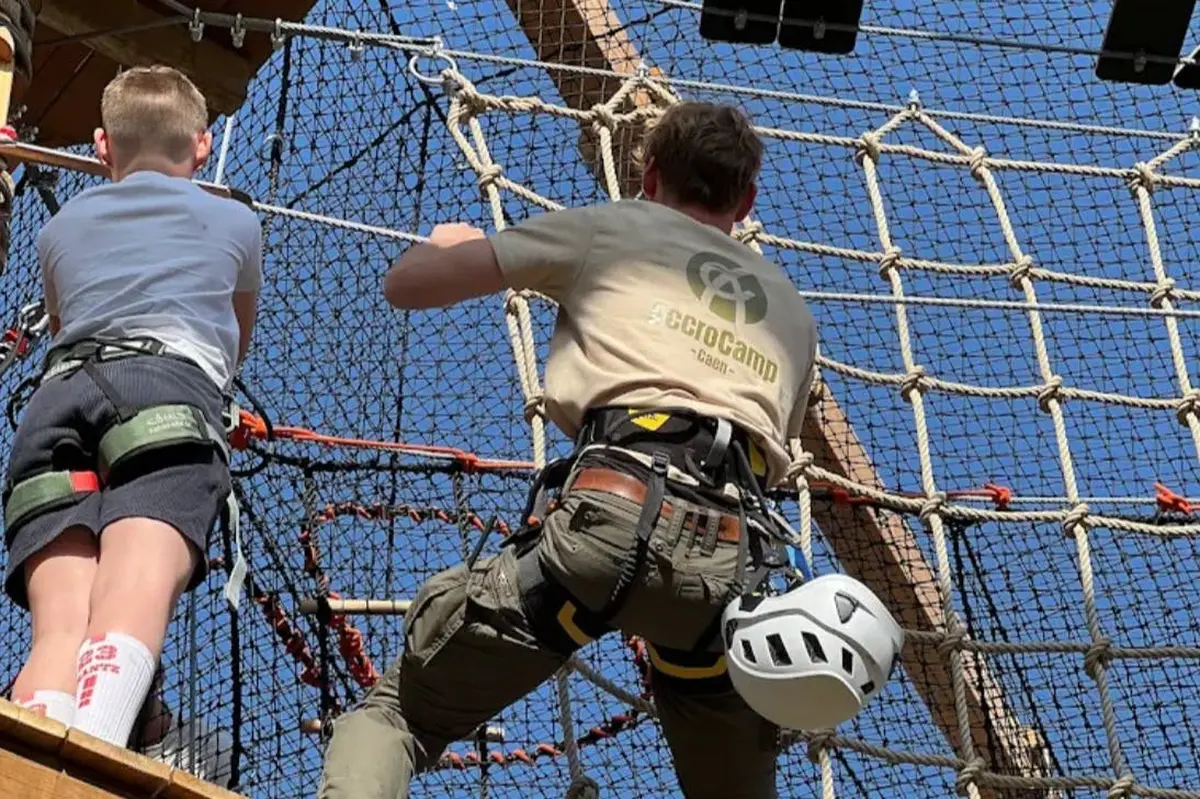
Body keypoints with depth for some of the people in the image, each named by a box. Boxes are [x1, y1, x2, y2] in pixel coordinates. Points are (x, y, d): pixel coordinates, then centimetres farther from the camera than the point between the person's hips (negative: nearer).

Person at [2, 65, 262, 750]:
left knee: (60, 629, -20)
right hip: (171, 390, -2)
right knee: (130, 608, -26)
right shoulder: (236, 222, 33)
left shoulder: (62, 228, 37)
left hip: (57, 398, 2)